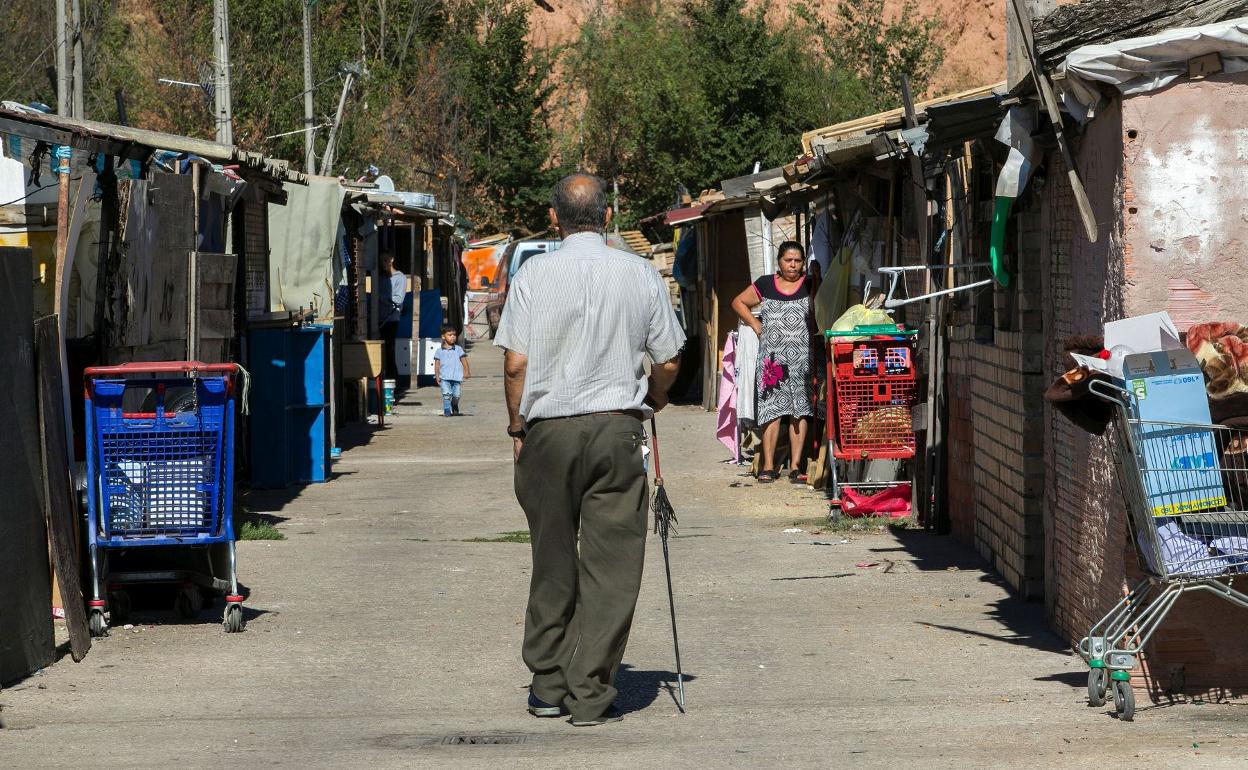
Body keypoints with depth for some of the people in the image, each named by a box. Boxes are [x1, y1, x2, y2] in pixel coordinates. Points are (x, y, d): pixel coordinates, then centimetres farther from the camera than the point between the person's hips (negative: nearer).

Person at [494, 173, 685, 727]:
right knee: (610, 562, 2)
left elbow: (516, 363, -4)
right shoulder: (641, 274, 2)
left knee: (552, 560, 11)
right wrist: (652, 401, 27)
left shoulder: (534, 274, -2)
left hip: (548, 429, 0)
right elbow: (668, 359, 7)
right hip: (617, 429, 0)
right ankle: (591, 695, 0)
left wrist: (517, 427, 9)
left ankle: (548, 685, 17)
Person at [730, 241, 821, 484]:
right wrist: (755, 324, 7)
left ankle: (796, 466, 2)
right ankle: (768, 466, -1)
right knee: (771, 409, -3)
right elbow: (738, 302, 19)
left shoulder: (811, 286, 7)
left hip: (803, 360, 0)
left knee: (800, 410, -1)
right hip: (772, 358, 0)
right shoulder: (765, 285, 9)